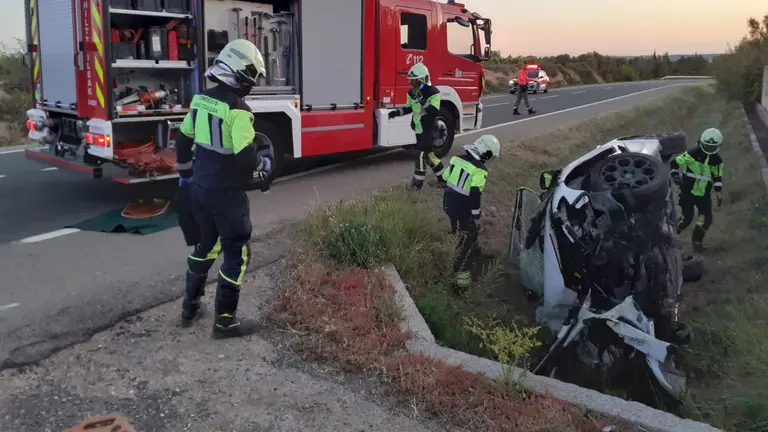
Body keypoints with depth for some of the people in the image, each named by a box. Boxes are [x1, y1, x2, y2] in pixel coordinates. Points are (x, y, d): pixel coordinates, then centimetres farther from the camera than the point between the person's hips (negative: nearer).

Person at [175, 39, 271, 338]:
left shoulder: (201, 99, 5)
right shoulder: (238, 110, -21)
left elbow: (183, 139, 15)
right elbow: (245, 158, -25)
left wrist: (185, 173, 27)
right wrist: (264, 165, -4)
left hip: (201, 187, 8)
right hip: (226, 193, -8)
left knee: (206, 245, 23)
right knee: (237, 253, 4)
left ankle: (189, 307, 34)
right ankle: (224, 321, 11)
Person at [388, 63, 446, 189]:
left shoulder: (433, 92, -18)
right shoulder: (412, 92, 4)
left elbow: (435, 112, -27)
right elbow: (408, 108, 14)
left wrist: (423, 101, -36)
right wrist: (397, 112, -3)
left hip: (429, 130, -8)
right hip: (418, 129, 8)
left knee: (421, 154, -9)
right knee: (428, 154, 13)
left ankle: (418, 181, 2)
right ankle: (443, 177, 26)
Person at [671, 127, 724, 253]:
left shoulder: (717, 160, 3)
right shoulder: (693, 153, -14)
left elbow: (717, 177, 13)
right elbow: (674, 163, -11)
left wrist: (719, 194, 11)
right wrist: (675, 176, -25)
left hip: (704, 194, 5)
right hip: (688, 191, -5)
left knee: (707, 220, 0)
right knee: (687, 218, -4)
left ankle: (697, 241, 22)